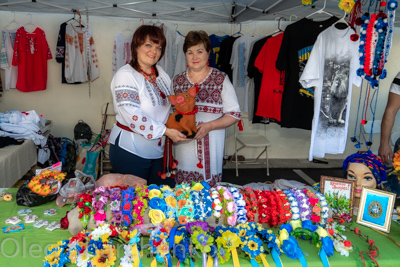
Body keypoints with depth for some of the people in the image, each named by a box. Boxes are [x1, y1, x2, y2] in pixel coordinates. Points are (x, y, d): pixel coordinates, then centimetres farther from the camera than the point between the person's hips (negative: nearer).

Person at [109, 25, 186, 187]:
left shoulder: (161, 73, 9)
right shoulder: (125, 75, -13)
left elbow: (169, 105, 18)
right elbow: (133, 117, -22)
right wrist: (165, 131, -22)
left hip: (158, 150, 7)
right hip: (131, 152, -7)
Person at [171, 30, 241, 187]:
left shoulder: (221, 79, -2)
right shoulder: (177, 81, 7)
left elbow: (234, 114, -3)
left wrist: (209, 126, -16)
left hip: (210, 146, -2)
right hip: (183, 144, 3)